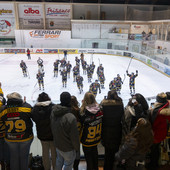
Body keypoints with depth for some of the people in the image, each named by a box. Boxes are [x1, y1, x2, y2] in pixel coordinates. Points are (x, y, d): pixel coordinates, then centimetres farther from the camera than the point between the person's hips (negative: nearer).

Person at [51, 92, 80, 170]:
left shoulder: (53, 111, -13)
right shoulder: (71, 118, -36)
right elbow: (74, 137, -22)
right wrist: (77, 148, -4)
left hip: (57, 144, 6)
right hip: (67, 148, -6)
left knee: (59, 161, 29)